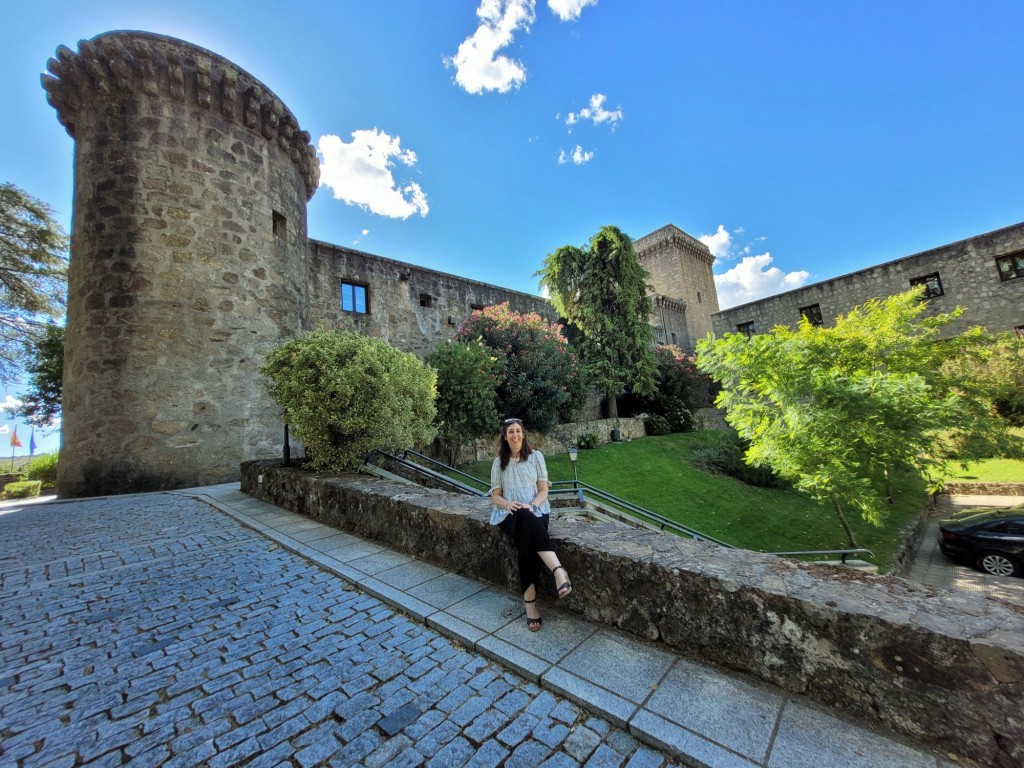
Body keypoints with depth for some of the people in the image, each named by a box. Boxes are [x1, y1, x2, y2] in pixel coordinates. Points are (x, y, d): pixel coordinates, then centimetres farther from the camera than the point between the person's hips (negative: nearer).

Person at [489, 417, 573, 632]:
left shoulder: (536, 456, 7)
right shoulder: (499, 462, 12)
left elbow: (543, 490, 5)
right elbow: (495, 495, 10)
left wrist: (531, 505, -16)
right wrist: (508, 504, -13)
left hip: (535, 511, 1)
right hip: (510, 514, 0)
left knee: (527, 540, -35)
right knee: (524, 520, -38)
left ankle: (529, 601, -32)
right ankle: (558, 570, -48)